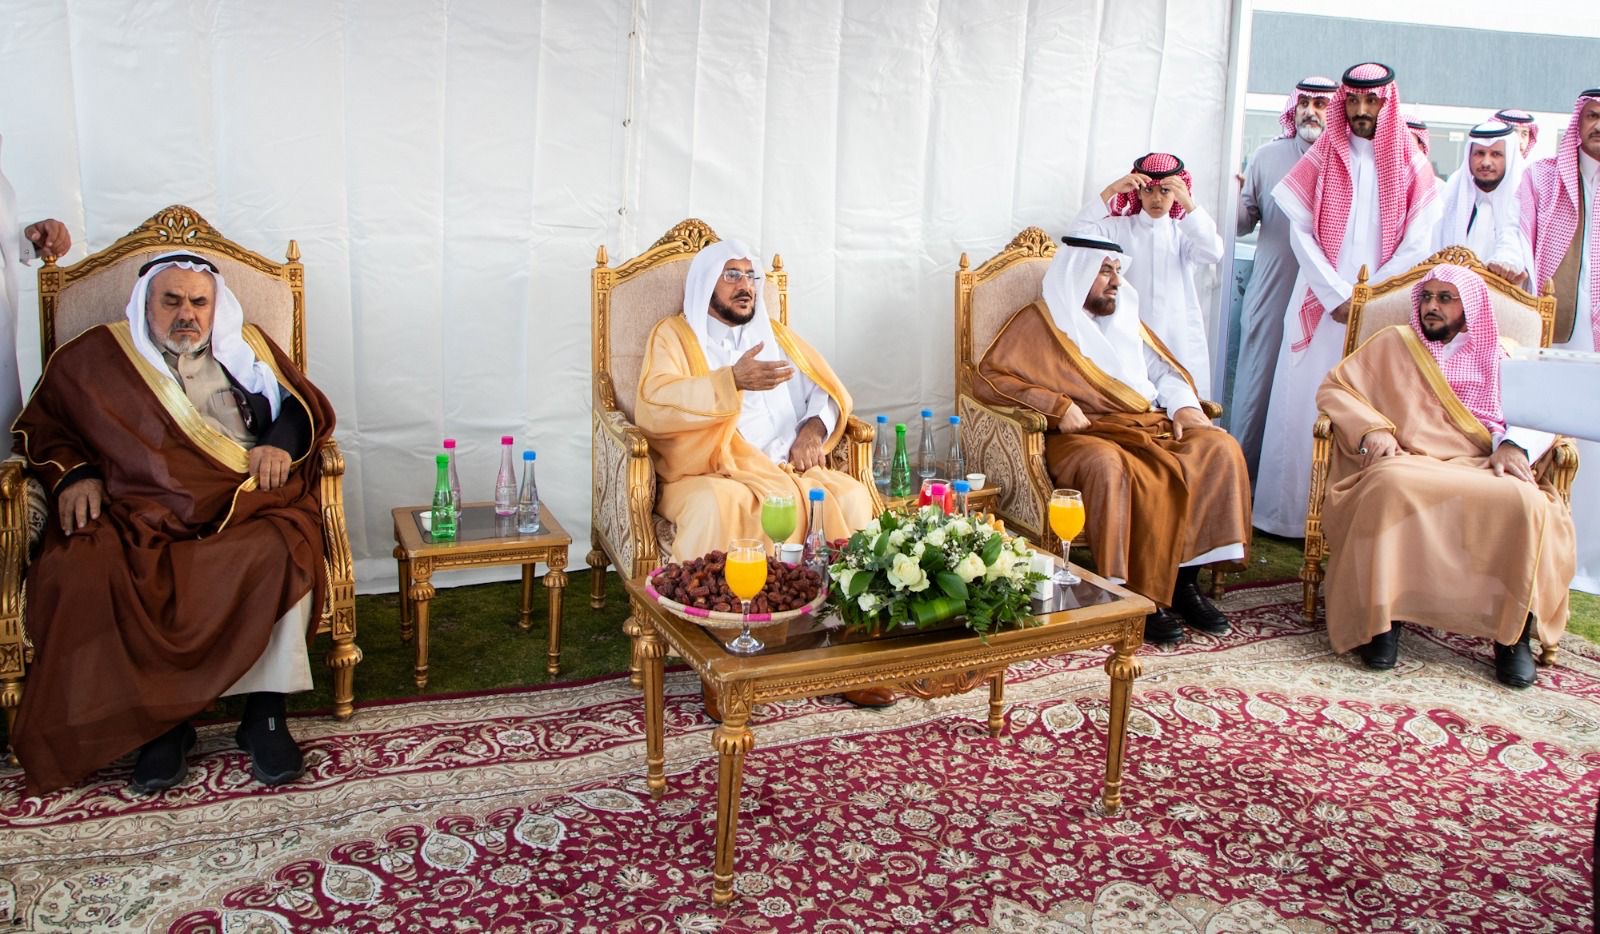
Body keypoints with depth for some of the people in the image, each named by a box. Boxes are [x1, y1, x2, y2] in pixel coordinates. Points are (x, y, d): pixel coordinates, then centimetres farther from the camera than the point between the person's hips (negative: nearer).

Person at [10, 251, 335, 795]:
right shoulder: (91, 357, 19)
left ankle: (265, 714, -22)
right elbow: (40, 428, 22)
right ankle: (162, 721, -20)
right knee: (84, 575, -31)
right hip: (139, 513, 1)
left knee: (280, 553, -34)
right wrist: (73, 474, 2)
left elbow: (307, 406, 20)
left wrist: (282, 442, -2)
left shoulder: (247, 348, 20)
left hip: (246, 505, 0)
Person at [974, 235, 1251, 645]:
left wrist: (1184, 405, 1)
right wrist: (1056, 403, -17)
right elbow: (989, 377, -6)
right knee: (1109, 465, -39)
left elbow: (1164, 369, 24)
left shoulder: (1125, 319, 26)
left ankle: (1185, 580, -15)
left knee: (1219, 448, -19)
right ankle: (1136, 596, -29)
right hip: (1085, 433, -6)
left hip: (1149, 425, 6)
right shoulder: (1039, 321, 5)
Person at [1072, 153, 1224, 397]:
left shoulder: (1184, 232, 12)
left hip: (1179, 337, 1)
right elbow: (1080, 231, -4)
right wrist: (1110, 191, -12)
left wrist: (1188, 204, -18)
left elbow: (1213, 253, -8)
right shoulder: (1120, 228, 11)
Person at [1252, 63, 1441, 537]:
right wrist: (1337, 296, -8)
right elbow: (1301, 232, 1)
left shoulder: (1411, 167, 7)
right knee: (1305, 403, -1)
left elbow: (1416, 246, 2)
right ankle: (1291, 512, 3)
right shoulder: (1321, 159, 8)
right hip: (1321, 304, 0)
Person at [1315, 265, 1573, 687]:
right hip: (1408, 465, -1)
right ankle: (1382, 618, -32)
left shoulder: (1504, 358, 23)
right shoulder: (1393, 343, 21)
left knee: (1526, 502, -33)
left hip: (1482, 472, 2)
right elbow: (1333, 388, 12)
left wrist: (1515, 445, -13)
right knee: (1391, 486, -39)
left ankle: (1514, 630, -19)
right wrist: (1371, 429, -6)